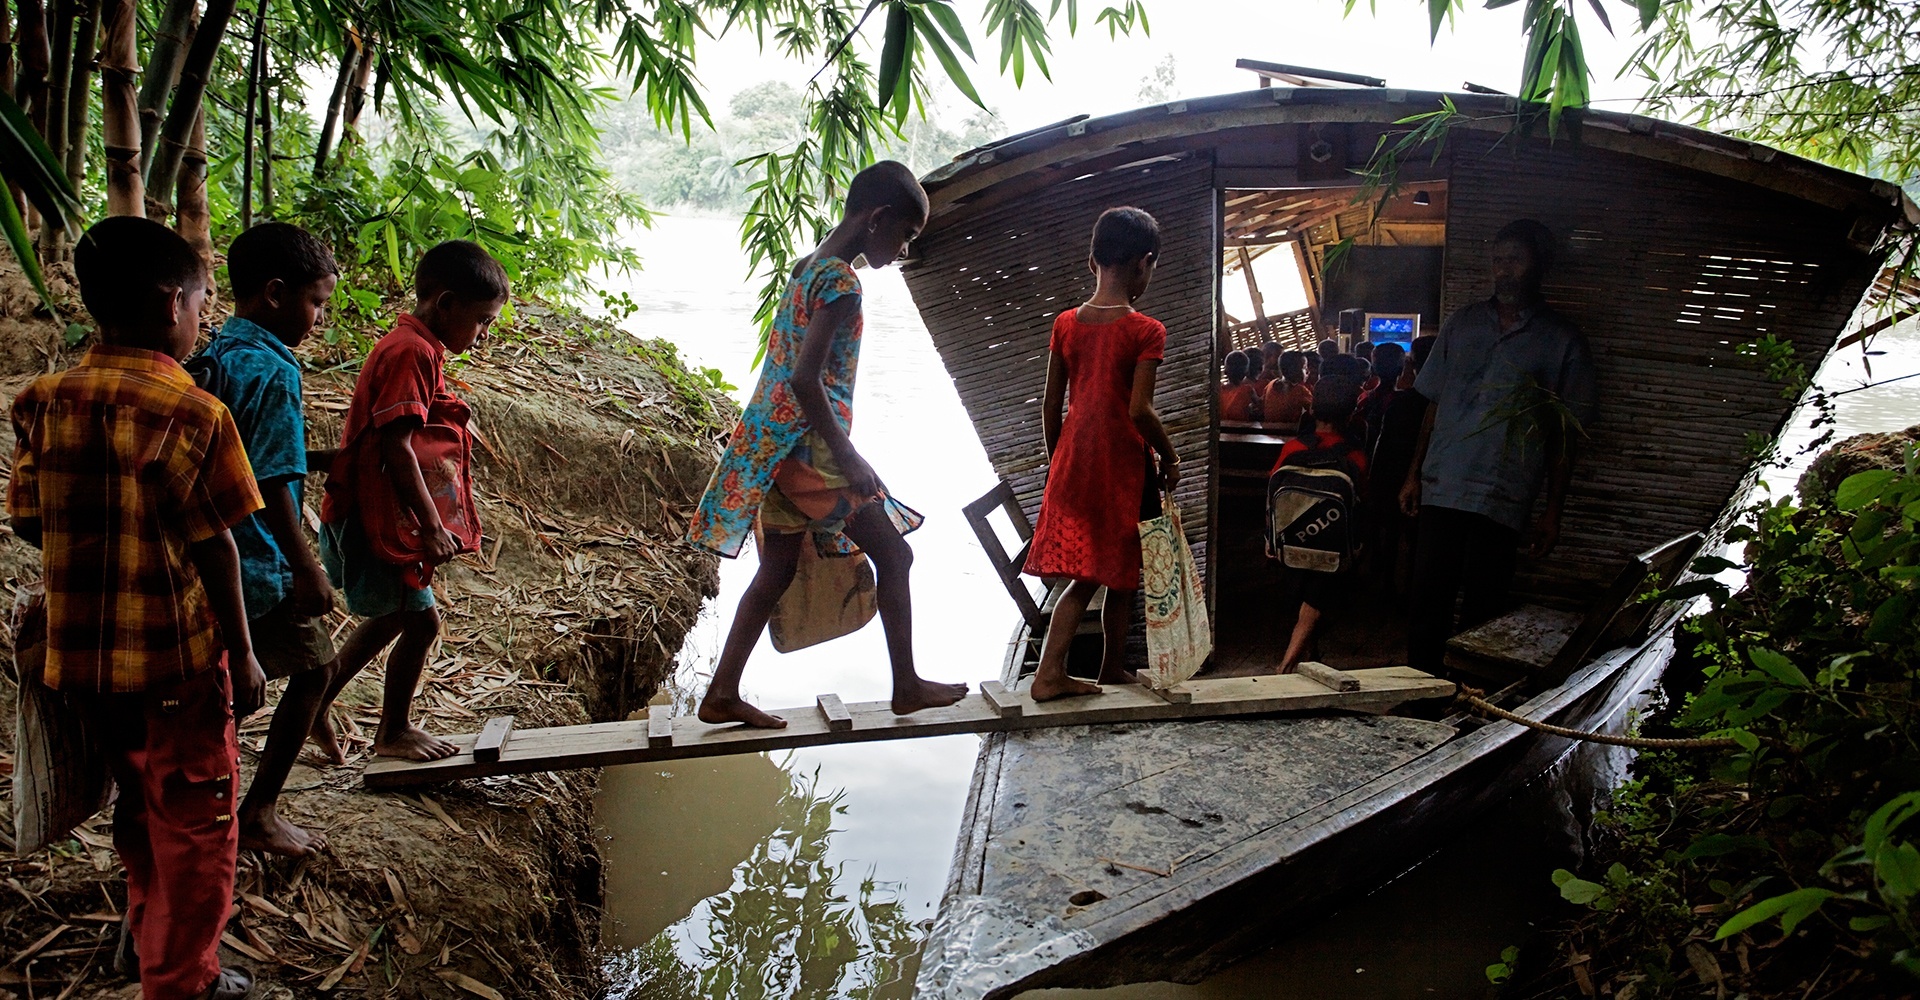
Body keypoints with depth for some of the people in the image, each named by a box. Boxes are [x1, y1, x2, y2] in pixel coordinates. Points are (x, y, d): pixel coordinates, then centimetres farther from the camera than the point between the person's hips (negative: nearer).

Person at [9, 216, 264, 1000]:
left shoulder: (46, 402, -1)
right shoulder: (191, 412, -17)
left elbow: (25, 520, 4)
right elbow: (214, 547, -15)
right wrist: (242, 655, -6)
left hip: (81, 656, 6)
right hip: (175, 657, -6)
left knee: (137, 799, 26)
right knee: (193, 820, 11)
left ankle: (149, 929, 45)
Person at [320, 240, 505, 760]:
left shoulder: (418, 349, 13)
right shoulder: (410, 353, -19)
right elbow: (396, 448, -26)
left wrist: (430, 523, 21)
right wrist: (432, 527, -24)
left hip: (377, 516, 10)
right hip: (375, 517, -10)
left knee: (390, 616, 20)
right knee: (421, 620, 0)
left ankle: (314, 709, 31)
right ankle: (395, 732, 17)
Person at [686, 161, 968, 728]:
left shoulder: (808, 268, 13)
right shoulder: (841, 282, -17)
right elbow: (806, 379, -25)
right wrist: (848, 460, -19)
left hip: (775, 442, 9)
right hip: (807, 444, -9)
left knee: (777, 569, 14)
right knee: (893, 554, 4)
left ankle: (722, 694, 17)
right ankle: (907, 687, 15)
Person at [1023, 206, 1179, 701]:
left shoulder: (1065, 324, 2)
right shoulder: (1145, 331, -12)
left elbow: (1050, 406, 5)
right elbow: (1140, 410, -18)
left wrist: (1055, 461, 17)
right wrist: (1170, 458, -4)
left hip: (1075, 460, 5)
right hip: (1124, 464, -4)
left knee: (1082, 575, 10)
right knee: (1122, 574, 13)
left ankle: (1049, 672, 0)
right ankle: (1113, 668, 26)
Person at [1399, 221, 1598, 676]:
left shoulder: (1562, 342, 3)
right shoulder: (1462, 323, 13)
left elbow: (1565, 435, 3)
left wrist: (1553, 512, 0)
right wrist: (1414, 474, 11)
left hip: (1502, 500, -3)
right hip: (1442, 489, 3)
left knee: (1481, 611, 0)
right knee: (1427, 601, 3)